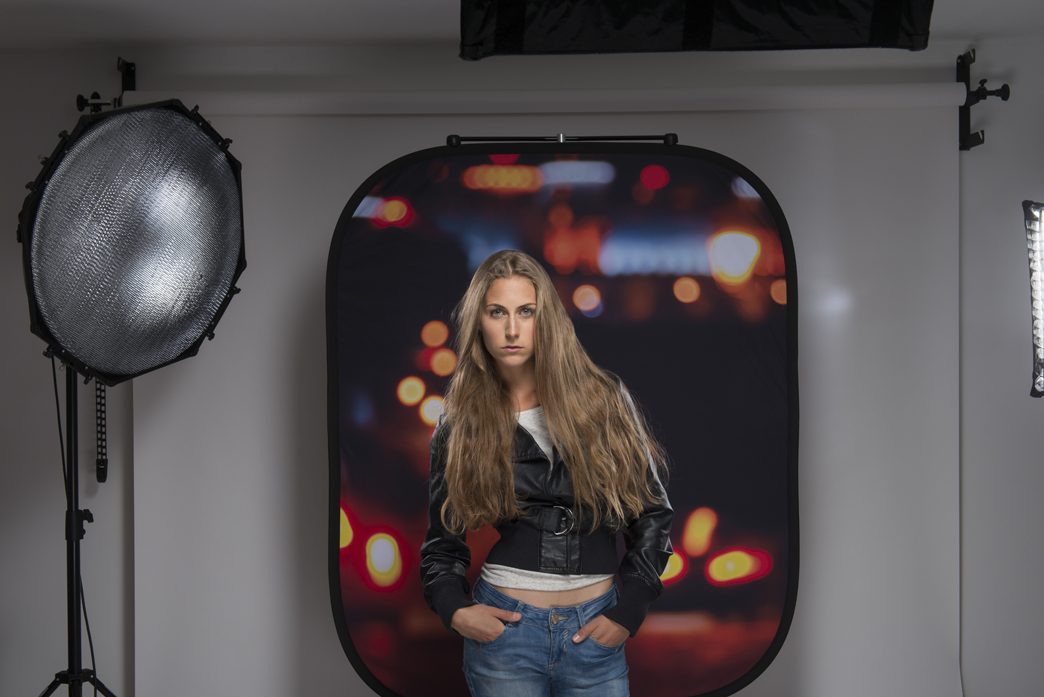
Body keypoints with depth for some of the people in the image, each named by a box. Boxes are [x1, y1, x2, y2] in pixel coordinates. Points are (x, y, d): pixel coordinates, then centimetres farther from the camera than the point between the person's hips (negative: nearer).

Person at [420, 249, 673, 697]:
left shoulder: (603, 398, -1)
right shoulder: (460, 425, 2)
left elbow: (652, 513, 4)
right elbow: (442, 541, 9)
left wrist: (627, 611, -4)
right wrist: (454, 610, -9)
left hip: (596, 631, 0)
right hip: (504, 627, 0)